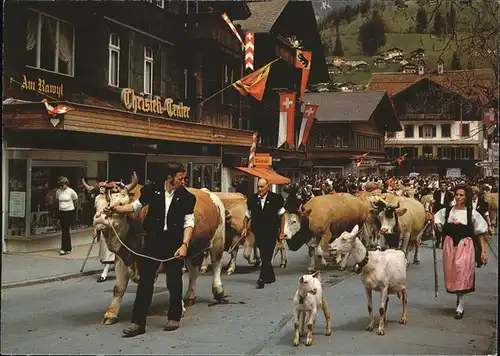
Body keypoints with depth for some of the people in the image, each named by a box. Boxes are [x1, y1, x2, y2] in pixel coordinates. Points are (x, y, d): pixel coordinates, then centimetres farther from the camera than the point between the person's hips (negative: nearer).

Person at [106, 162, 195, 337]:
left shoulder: (186, 197, -3)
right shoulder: (153, 191, -1)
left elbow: (189, 223, -4)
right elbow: (136, 205, 14)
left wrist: (184, 245, -15)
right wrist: (118, 208, -1)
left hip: (175, 244, -1)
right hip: (153, 241, 1)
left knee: (174, 282, 9)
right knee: (145, 281, 1)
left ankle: (174, 318, 27)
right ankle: (138, 322, 6)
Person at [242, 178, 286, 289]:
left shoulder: (275, 199, -4)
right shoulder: (252, 200, 3)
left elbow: (282, 215, 4)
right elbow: (248, 216, 14)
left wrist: (281, 232, 3)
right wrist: (245, 228, 0)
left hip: (271, 233, -3)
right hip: (258, 233, 3)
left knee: (267, 256, -8)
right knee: (263, 257, 10)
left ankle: (262, 279, -7)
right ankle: (270, 277, 25)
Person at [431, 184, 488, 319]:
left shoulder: (472, 213, -3)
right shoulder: (446, 211, 4)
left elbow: (480, 232, 0)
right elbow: (437, 226, 6)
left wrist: (483, 251, -4)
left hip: (465, 246, -3)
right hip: (449, 245, 3)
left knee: (462, 274, -6)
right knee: (452, 274, 8)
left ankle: (460, 307, -1)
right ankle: (459, 297, 34)